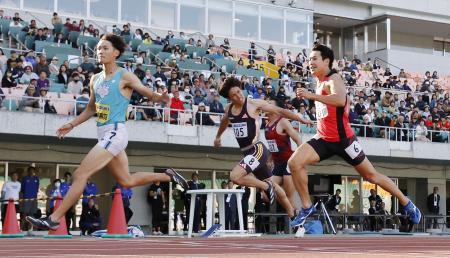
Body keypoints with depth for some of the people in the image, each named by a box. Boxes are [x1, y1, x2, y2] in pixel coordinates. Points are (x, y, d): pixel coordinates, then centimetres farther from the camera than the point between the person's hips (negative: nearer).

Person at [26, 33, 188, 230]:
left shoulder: (125, 77, -7)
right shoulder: (95, 80, 14)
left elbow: (150, 94, -10)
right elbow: (91, 109, 26)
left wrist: (161, 98, -31)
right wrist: (71, 125, 21)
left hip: (115, 133, -8)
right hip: (104, 134, 8)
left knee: (80, 174, -13)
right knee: (126, 181, 17)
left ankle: (54, 219, -11)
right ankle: (167, 176, 32)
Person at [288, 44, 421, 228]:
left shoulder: (333, 79, -16)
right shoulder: (319, 81, 11)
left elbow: (341, 100, -40)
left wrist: (311, 96, -41)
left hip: (342, 139, -7)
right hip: (323, 139, 7)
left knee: (371, 175, 4)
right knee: (294, 163, -14)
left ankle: (407, 204, 21)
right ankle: (307, 207, -3)